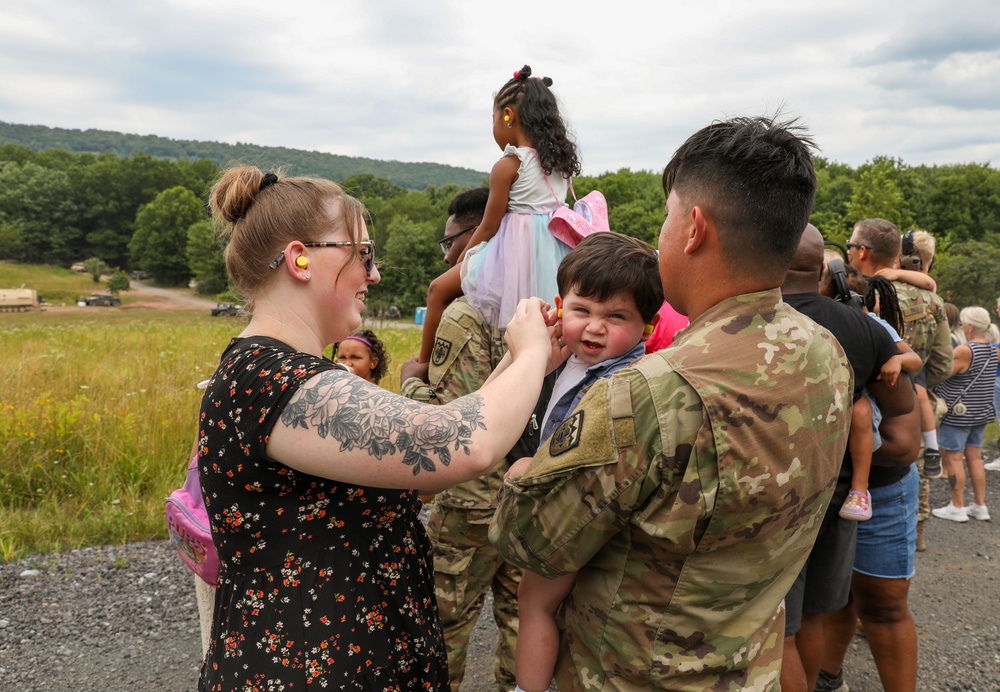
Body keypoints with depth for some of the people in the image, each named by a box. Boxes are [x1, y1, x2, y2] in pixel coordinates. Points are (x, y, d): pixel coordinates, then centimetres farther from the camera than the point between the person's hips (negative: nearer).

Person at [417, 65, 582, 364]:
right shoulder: (560, 162, 10)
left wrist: (460, 261, 6)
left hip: (515, 250, -8)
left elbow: (489, 226, -8)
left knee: (440, 289, 6)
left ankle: (423, 364, 9)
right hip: (554, 255, 8)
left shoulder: (507, 165, -10)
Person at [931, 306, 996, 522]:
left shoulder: (964, 351, -20)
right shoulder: (992, 350, 5)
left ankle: (957, 508, 4)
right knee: (975, 457, 14)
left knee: (953, 457, 0)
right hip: (981, 413, 8)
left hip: (959, 413, -8)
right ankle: (980, 506, 19)